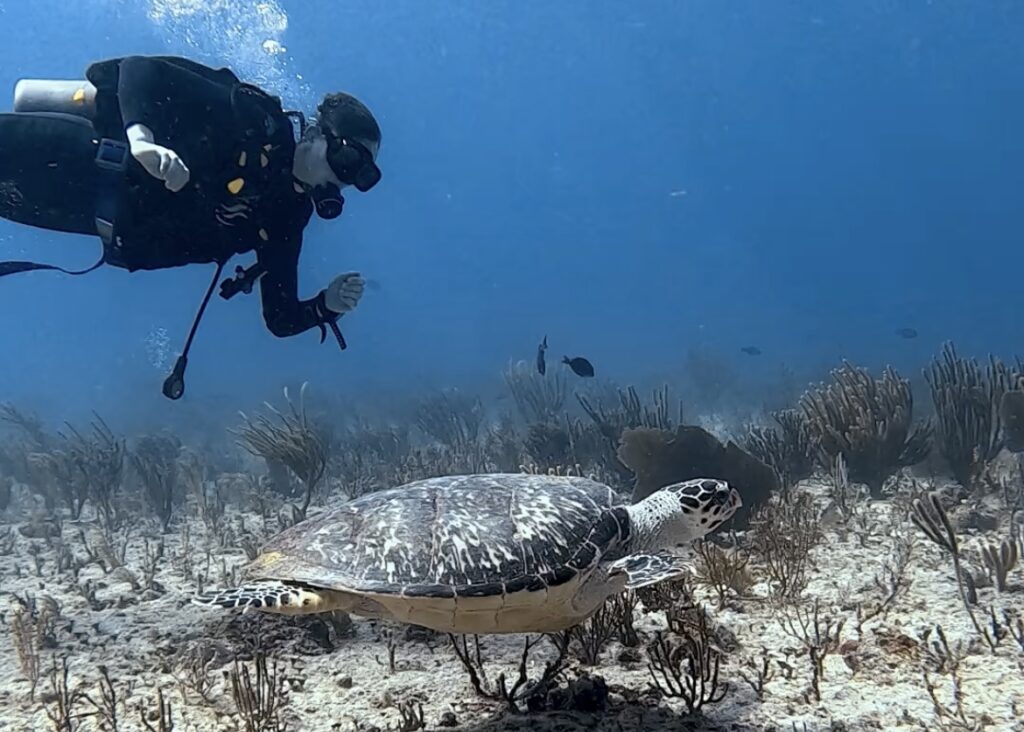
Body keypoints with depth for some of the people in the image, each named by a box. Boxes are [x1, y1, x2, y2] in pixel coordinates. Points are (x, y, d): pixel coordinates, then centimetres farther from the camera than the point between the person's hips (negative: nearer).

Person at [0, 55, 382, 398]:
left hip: (122, 229, 4)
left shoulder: (284, 218, 0)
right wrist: (140, 136, -36)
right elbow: (140, 68, -17)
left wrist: (326, 306, -19)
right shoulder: (248, 117, -14)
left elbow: (281, 319, 2)